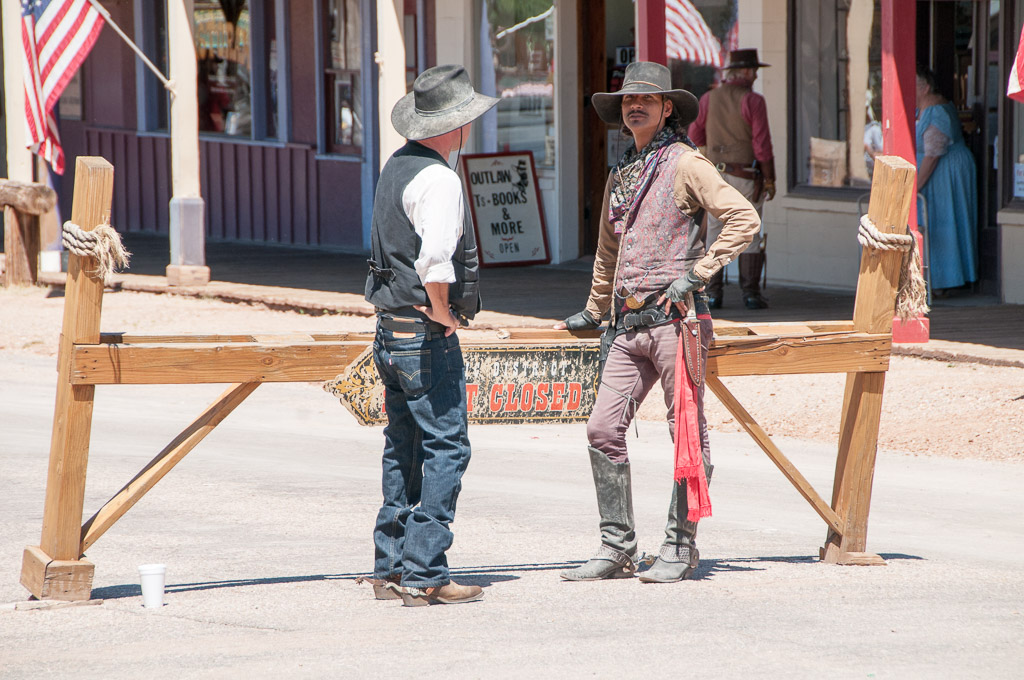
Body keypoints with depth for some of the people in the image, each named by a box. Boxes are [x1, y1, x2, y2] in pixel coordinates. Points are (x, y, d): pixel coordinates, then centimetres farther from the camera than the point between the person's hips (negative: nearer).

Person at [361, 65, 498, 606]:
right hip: (426, 335, -9)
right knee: (446, 448, -6)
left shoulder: (396, 166, 12)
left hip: (389, 329, 9)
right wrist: (442, 312, -15)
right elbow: (435, 260, -31)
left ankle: (390, 569, 17)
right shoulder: (437, 179, -18)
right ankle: (424, 575, -9)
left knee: (403, 449, 14)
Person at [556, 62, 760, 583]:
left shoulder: (685, 163, -3)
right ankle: (617, 548, 5)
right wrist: (592, 313, 37)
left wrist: (699, 271, -15)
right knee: (603, 428, -1)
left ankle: (680, 548, 5)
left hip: (675, 317, -7)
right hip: (629, 324, 7)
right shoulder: (621, 174, 19)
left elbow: (744, 218, -13)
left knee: (687, 433, -1)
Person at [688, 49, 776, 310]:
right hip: (747, 178, -3)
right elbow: (762, 143, -14)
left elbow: (695, 136, 10)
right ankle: (751, 293, 2)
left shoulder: (709, 99, 1)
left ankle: (713, 294, 2)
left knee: (714, 234, 7)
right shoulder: (753, 101, -11)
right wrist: (770, 180, -7)